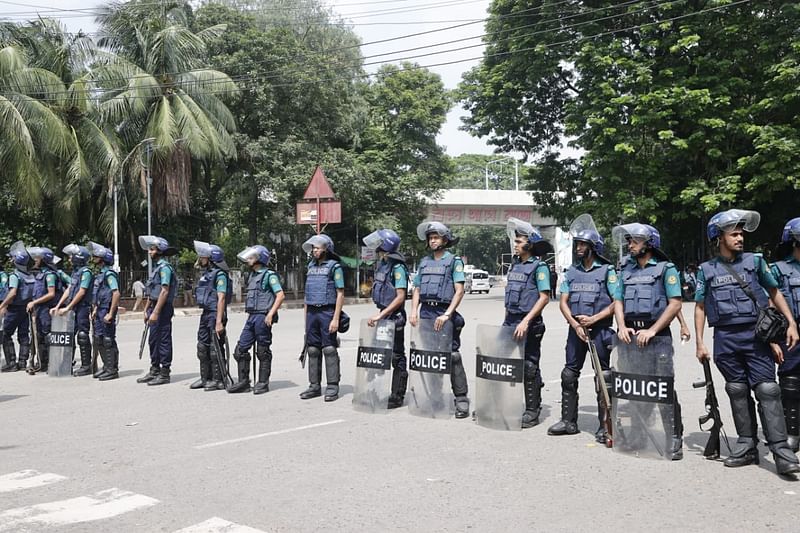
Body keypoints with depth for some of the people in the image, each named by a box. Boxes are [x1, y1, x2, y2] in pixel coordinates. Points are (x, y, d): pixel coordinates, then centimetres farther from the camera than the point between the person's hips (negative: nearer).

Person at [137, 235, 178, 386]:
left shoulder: (164, 267, -13)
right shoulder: (156, 267, 17)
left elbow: (164, 291, -21)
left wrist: (155, 312, -23)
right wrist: (147, 310, 19)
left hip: (163, 309, -10)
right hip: (155, 308, 10)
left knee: (164, 341, -4)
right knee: (153, 340, 15)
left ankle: (164, 374, 1)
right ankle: (154, 371, 24)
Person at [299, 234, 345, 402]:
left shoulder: (334, 267, -4)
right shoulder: (311, 266, 16)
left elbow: (340, 294, -9)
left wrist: (336, 319, -16)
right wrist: (306, 317, 14)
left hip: (327, 312, -6)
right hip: (312, 313, 6)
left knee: (329, 350, -5)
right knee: (313, 350, 7)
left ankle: (333, 387, -1)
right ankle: (315, 386, 14)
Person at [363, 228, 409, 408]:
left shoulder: (397, 267, -16)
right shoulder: (382, 264, 11)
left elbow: (400, 297, -20)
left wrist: (381, 315, -23)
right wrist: (379, 314, 14)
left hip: (394, 317, -9)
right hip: (383, 314, 9)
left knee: (397, 357, 0)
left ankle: (397, 397, 6)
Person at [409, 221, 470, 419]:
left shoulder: (454, 261, 0)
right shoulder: (424, 262, 16)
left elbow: (459, 291, -8)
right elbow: (417, 290, 17)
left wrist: (447, 314, -17)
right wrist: (414, 312, 2)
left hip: (444, 313, -5)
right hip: (425, 312, 5)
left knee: (452, 355, -8)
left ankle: (461, 399, -5)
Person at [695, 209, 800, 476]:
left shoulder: (755, 261, 7)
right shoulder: (707, 270, 8)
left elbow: (774, 292, 13)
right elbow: (700, 307, 9)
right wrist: (700, 343, 3)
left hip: (755, 335, -1)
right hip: (726, 339, 2)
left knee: (767, 390, -9)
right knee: (737, 392, 7)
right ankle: (747, 445, 16)